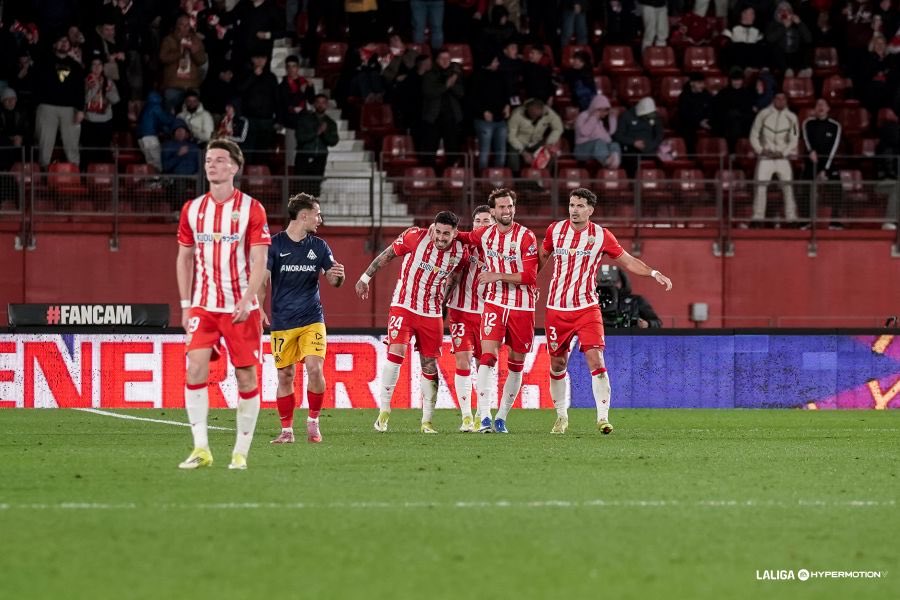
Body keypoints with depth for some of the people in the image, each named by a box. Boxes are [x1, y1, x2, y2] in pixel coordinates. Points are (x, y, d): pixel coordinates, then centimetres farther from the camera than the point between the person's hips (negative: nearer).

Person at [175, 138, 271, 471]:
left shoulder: (251, 209, -2)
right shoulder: (192, 209, 8)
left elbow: (259, 260, -6)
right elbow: (184, 258, 13)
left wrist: (247, 300, -17)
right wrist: (185, 304, 6)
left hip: (240, 307, -2)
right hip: (203, 306, 2)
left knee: (246, 376, -1)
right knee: (195, 368, -13)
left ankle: (241, 452, 8)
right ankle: (201, 449, -10)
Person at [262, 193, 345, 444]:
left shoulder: (319, 246, 7)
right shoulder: (274, 244, -3)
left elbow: (333, 280, 10)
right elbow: (262, 281, -5)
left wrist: (337, 275, -14)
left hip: (312, 320, 2)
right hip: (282, 323, -2)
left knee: (314, 368, -15)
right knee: (285, 375, 1)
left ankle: (313, 422, 2)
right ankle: (287, 430, 13)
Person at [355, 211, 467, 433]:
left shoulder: (460, 252, -6)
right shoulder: (415, 237, -15)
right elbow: (387, 255, -1)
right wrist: (365, 278, 5)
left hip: (432, 313, 3)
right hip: (403, 306, -3)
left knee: (429, 365, 4)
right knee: (396, 353, -19)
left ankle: (427, 421, 15)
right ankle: (383, 412, -10)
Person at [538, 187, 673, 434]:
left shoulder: (601, 236, -1)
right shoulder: (555, 230, 3)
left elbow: (628, 261, 6)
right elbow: (541, 258, 19)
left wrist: (654, 274, -7)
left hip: (587, 308, -2)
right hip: (556, 308, 2)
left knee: (596, 360, -16)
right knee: (557, 364, 7)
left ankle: (603, 417, -14)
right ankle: (561, 416, 25)